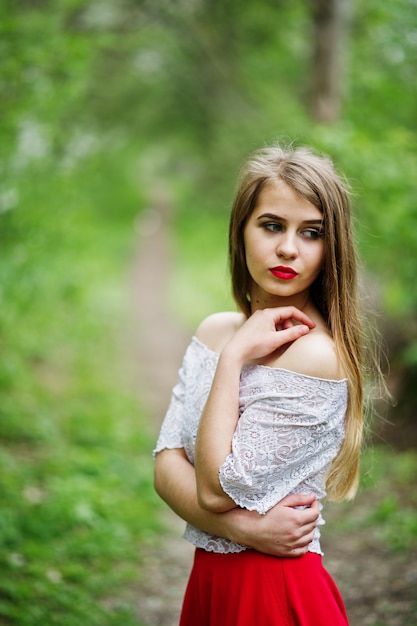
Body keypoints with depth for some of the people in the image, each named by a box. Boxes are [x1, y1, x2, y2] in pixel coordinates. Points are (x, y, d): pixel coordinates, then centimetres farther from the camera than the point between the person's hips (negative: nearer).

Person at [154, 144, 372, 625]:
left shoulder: (316, 356, -20)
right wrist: (241, 526, -20)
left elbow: (216, 489, -20)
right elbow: (166, 467, -3)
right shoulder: (215, 331, 2)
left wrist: (234, 358, -18)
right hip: (209, 577, 6)